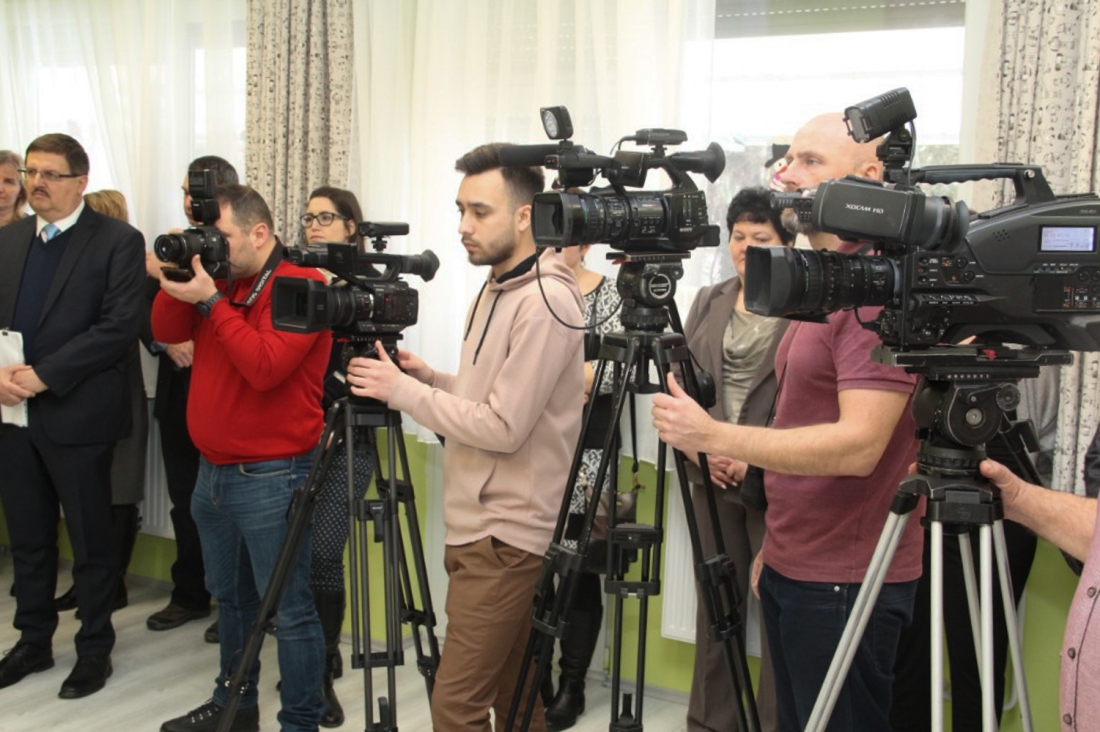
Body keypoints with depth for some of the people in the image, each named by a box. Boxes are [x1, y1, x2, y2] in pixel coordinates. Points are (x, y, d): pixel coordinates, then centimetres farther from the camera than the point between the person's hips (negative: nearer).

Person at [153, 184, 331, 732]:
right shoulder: (221, 281, 10)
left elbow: (265, 366, -25)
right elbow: (167, 332, 6)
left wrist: (210, 300, -22)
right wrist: (178, 278, -7)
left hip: (268, 476, -8)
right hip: (213, 470, 9)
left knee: (289, 609, -1)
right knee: (230, 597, 21)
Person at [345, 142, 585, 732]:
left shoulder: (545, 301, -17)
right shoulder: (496, 289, 14)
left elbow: (504, 427, -20)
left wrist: (402, 390, -13)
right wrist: (430, 378, 5)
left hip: (507, 537, -9)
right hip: (480, 525, 9)